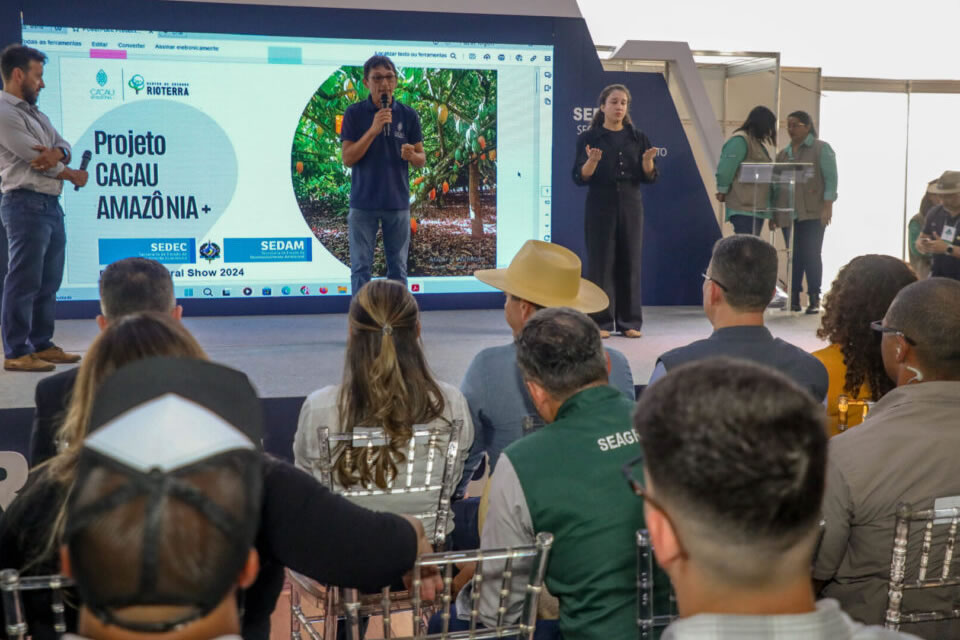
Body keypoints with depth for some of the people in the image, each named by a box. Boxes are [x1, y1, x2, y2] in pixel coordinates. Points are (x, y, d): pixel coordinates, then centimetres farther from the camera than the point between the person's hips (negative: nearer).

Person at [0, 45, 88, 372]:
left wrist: (56, 154, -12)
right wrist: (73, 174, 0)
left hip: (51, 204, 9)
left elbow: (63, 145, 13)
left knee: (48, 282, 12)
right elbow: (35, 157, -15)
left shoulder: (35, 113, 20)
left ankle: (41, 345, 19)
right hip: (26, 205, -9)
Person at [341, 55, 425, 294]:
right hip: (363, 203, -1)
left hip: (397, 203, 2)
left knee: (398, 268, 8)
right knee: (361, 267, 3)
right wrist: (373, 130, -20)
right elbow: (347, 158, -8)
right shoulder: (354, 113, -3)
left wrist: (412, 155, -19)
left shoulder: (408, 115, 2)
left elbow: (421, 159, 6)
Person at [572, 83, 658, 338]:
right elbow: (580, 178, -5)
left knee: (630, 262, 3)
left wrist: (648, 160, -15)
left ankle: (629, 322, 9)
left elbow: (649, 177, 5)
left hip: (631, 207, 2)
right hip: (600, 207, -2)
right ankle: (600, 322, 2)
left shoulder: (638, 138, 8)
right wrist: (592, 161, -24)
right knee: (600, 262, -3)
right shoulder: (588, 138, 1)